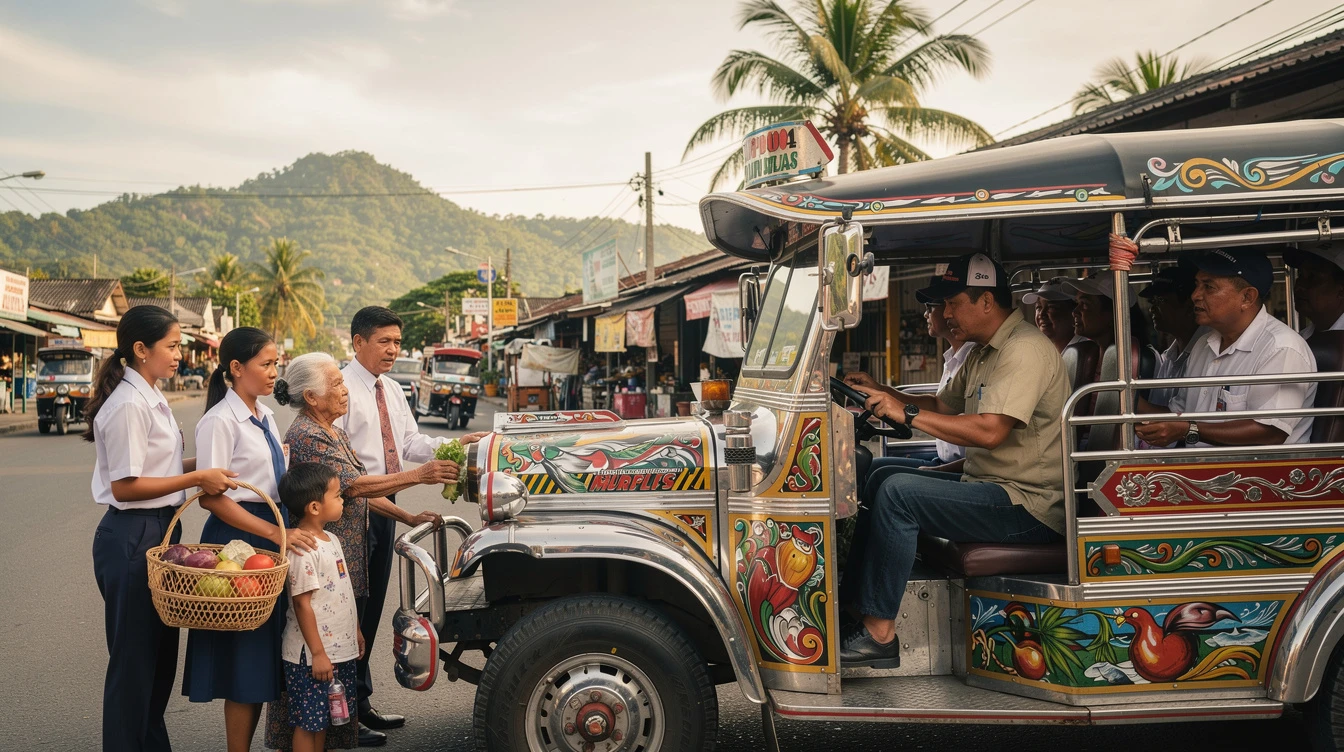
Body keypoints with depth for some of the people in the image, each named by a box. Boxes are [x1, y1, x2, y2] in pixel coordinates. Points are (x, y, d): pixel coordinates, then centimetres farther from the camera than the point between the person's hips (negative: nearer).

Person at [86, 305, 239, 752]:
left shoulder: (150, 398, 11)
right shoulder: (128, 405, -18)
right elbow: (125, 486, -20)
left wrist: (200, 465, 3)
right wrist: (196, 478, -19)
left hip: (159, 531, 10)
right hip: (132, 536, -10)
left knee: (161, 650, 18)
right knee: (135, 656, 2)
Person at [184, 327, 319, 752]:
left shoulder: (265, 417, 13)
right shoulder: (220, 421, -11)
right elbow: (211, 497, -17)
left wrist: (286, 530, 12)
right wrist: (274, 533, -23)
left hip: (274, 534, 8)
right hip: (238, 539, -8)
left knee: (263, 653, 11)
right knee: (244, 657, -3)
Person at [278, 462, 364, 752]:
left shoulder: (332, 540, 10)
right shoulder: (303, 550, -19)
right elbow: (302, 603, -20)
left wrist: (355, 631, 22)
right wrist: (317, 653, -19)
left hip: (341, 649, 9)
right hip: (313, 654, -9)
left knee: (322, 721, 16)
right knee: (308, 722, 1)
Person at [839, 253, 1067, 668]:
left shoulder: (1025, 350, -16)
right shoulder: (983, 354, 17)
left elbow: (990, 431, -27)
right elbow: (943, 405, 23)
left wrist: (908, 413, -22)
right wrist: (884, 395, 7)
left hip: (1027, 506, -11)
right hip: (990, 488, 11)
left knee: (898, 492, -23)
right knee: (878, 476, 8)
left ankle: (878, 632, -18)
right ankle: (853, 601, 5)